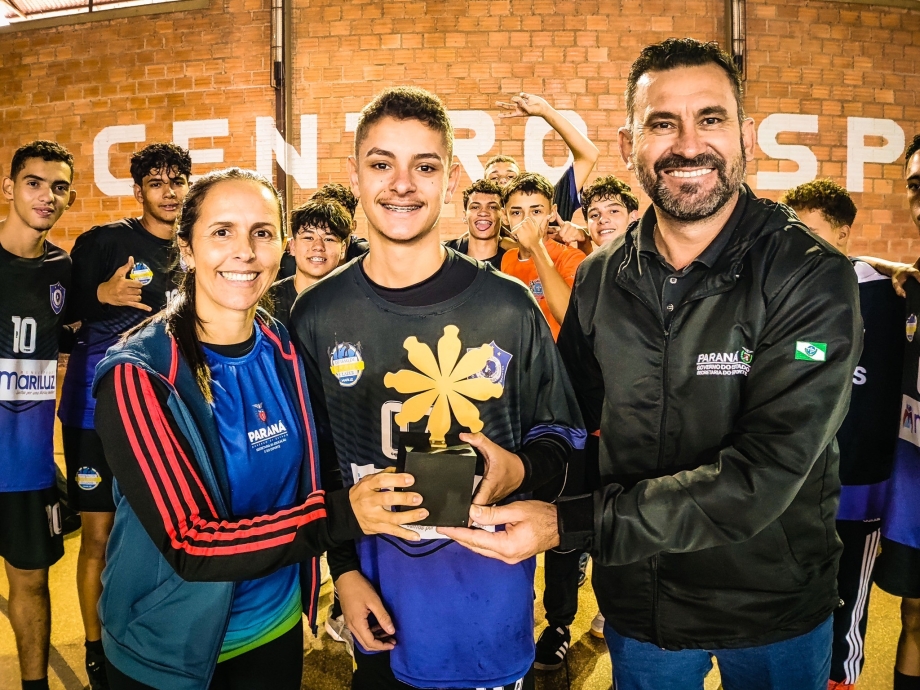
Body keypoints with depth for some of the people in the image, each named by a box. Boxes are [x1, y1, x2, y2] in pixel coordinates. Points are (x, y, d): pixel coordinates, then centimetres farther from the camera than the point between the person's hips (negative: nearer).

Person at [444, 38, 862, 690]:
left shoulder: (813, 277, -20)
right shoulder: (601, 278, -6)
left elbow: (764, 474, -27)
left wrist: (569, 524, -32)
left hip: (774, 608, -2)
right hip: (637, 603, 3)